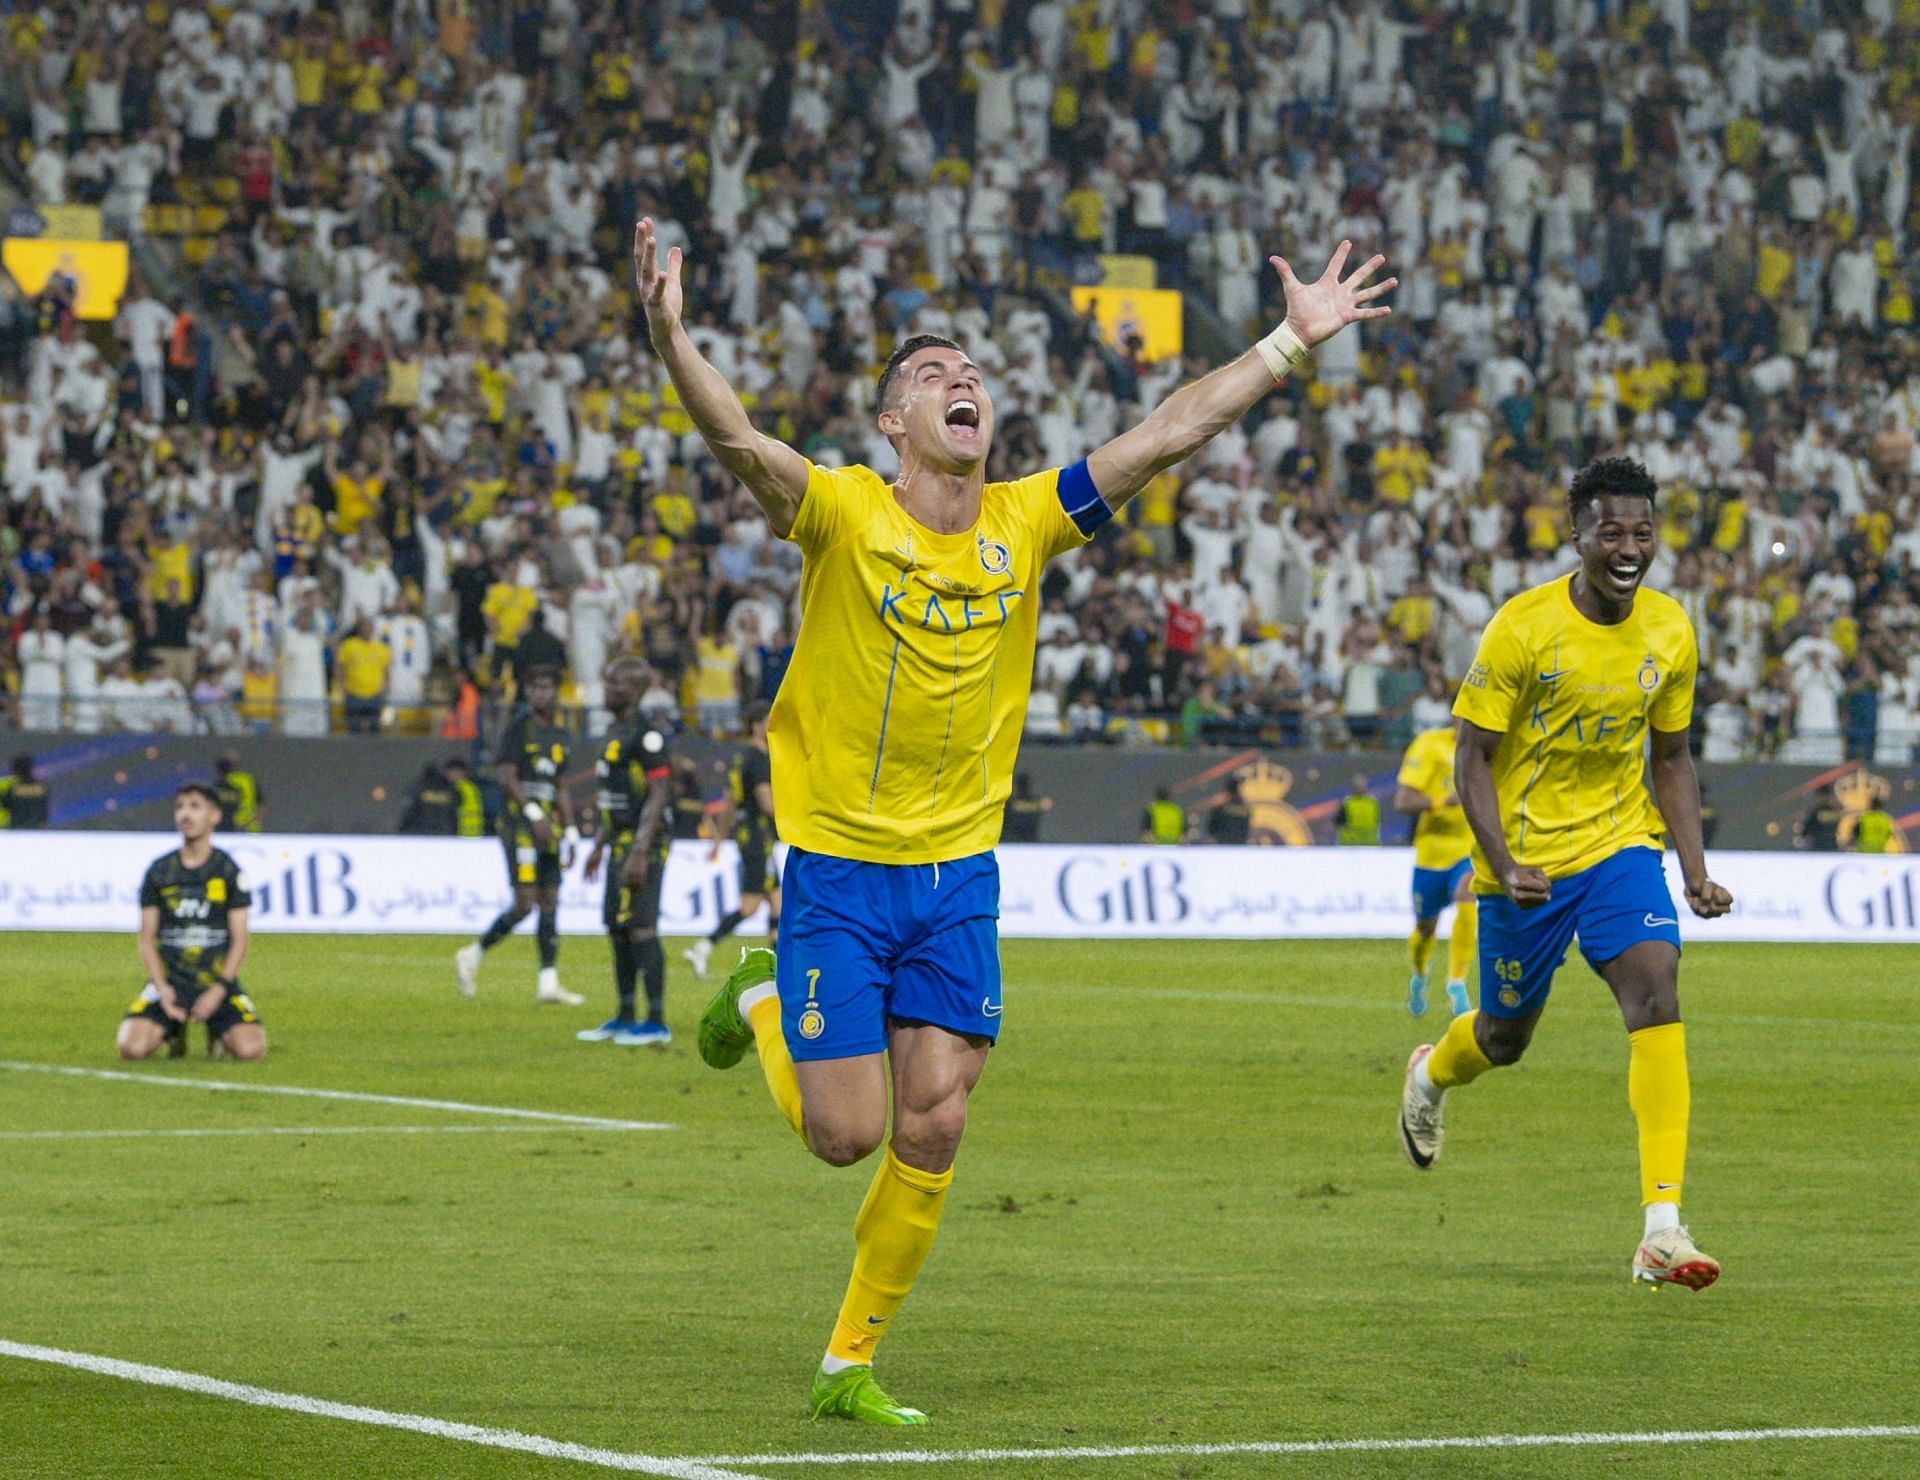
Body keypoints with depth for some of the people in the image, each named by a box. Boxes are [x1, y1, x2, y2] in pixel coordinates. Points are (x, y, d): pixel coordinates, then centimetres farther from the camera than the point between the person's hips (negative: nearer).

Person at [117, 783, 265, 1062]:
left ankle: (219, 1032, 14)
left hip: (218, 979, -1)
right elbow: (147, 938, 5)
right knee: (132, 1047, -24)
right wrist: (161, 988, -10)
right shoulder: (159, 871, 5)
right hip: (169, 978, 1)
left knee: (250, 1049, -24)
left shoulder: (229, 870, 2)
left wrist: (218, 991, -10)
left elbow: (239, 939, 1)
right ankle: (173, 1029, 12)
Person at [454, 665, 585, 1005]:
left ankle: (549, 983, 2)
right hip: (520, 820, -8)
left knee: (550, 903, 3)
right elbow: (507, 778, -13)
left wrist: (570, 831, 16)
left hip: (549, 824, 8)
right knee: (525, 903, -12)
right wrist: (534, 814, -22)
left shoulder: (559, 735, 16)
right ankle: (472, 956, 3)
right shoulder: (519, 728, -6)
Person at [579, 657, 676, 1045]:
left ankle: (657, 1023, -7)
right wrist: (599, 845, 24)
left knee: (640, 928, -10)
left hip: (643, 842, -10)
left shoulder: (646, 735, -15)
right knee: (618, 929, 12)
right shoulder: (614, 732, 16)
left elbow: (659, 794, -19)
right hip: (620, 842, 10)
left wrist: (640, 853, -23)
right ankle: (624, 1019, 19)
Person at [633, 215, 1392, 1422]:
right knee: (845, 1133, -2)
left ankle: (851, 1363, 16)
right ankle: (765, 1003, 31)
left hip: (961, 871, 4)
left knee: (932, 1131, 0)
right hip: (841, 871, -4)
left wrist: (1296, 337, -2)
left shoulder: (1027, 522, 1)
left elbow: (1171, 433, 2)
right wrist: (673, 338, -46)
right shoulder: (844, 513, -11)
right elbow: (738, 441, -28)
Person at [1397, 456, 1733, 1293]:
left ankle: (1662, 1228, -27)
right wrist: (1504, 867, -24)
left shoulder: (1669, 630, -2)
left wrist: (1695, 870, -1)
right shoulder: (1522, 629, -16)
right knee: (1505, 1037, 13)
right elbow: (1473, 759, -11)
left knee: (1656, 988, -22)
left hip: (1621, 845, 2)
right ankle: (1431, 1075, 54)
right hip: (1527, 857, -2)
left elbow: (1671, 758, 10)